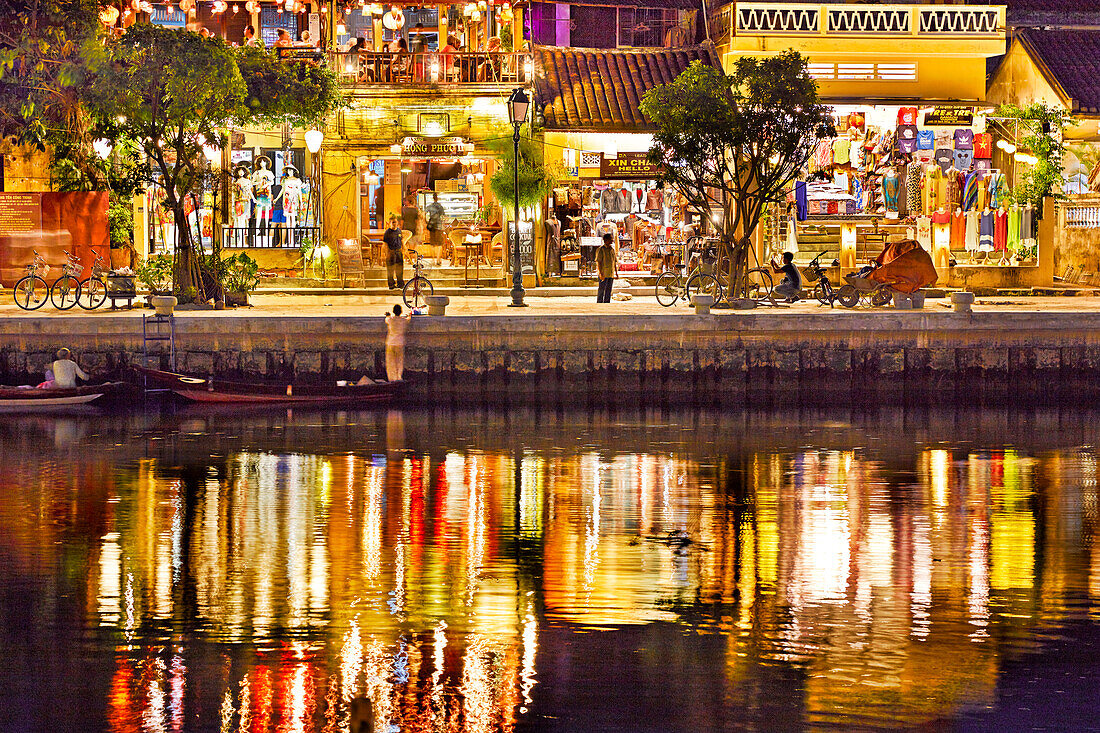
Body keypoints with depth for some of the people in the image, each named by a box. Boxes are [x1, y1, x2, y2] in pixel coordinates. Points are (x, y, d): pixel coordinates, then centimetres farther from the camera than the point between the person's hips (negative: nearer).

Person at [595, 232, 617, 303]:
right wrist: (600, 273, -19)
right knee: (601, 289, -4)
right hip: (604, 274, -7)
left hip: (611, 274, 7)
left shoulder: (612, 249, 14)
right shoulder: (601, 249, -8)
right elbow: (598, 261, -13)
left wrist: (616, 272, 16)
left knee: (609, 289, 8)